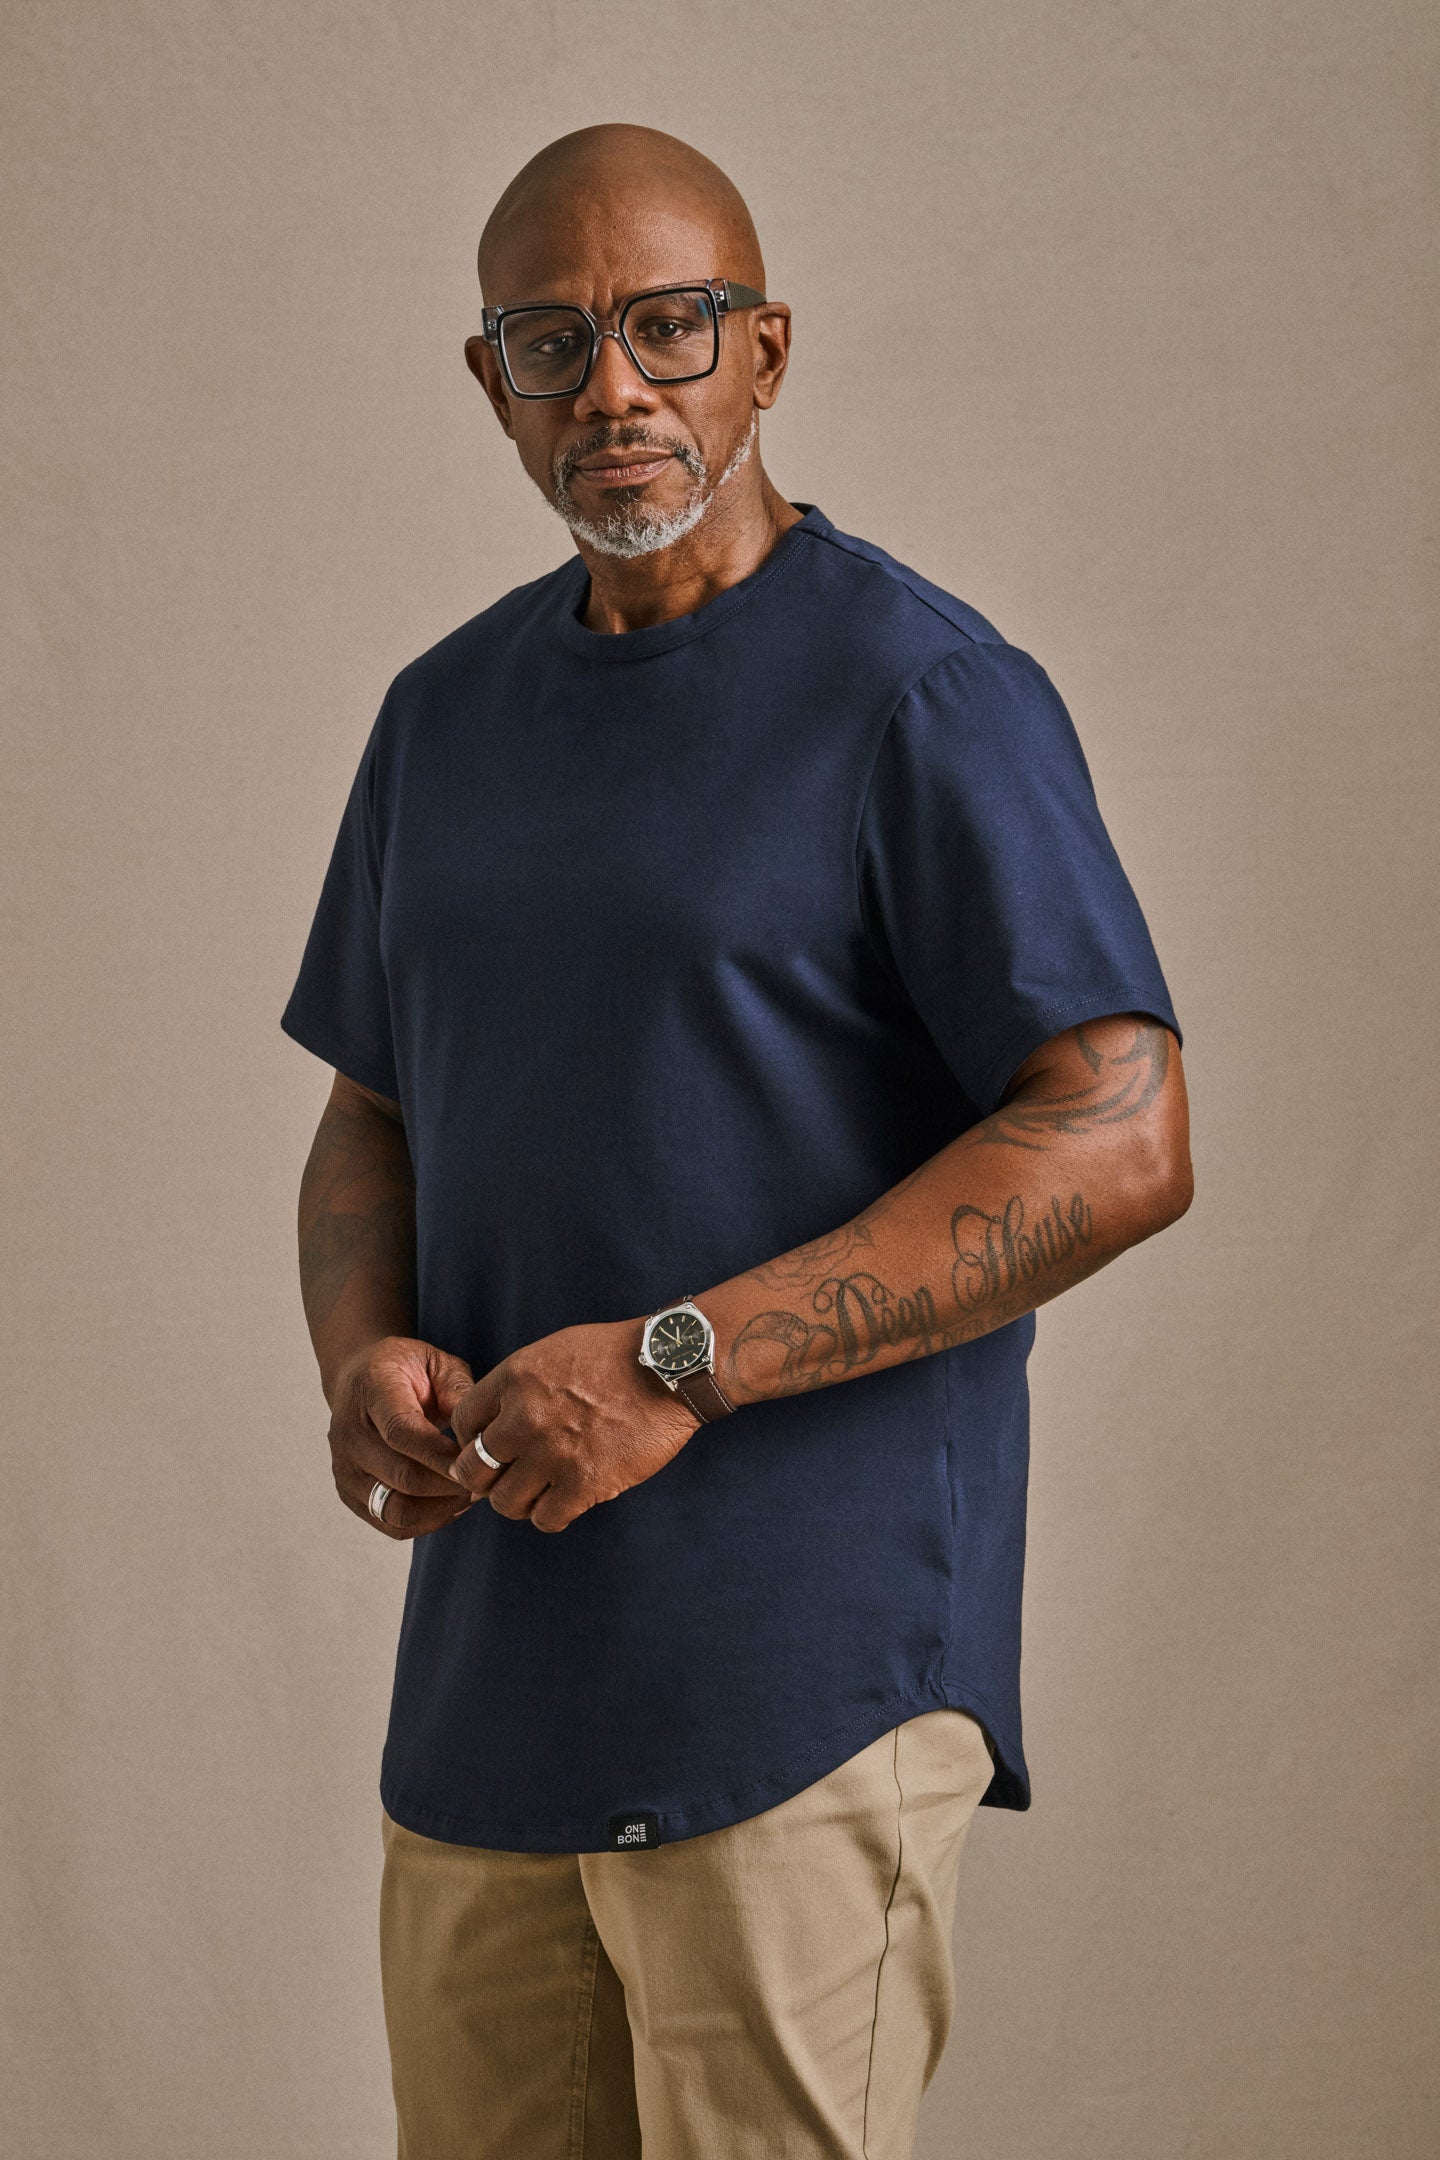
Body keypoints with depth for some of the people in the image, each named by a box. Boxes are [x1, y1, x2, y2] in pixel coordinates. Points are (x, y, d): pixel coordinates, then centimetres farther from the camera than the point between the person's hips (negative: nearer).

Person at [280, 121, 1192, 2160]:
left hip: (809, 1665, -6)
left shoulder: (925, 694, -8)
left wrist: (678, 1364, -18)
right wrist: (364, 1355, -1)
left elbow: (1120, 1141, -15)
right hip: (487, 1665, 6)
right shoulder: (445, 713, 14)